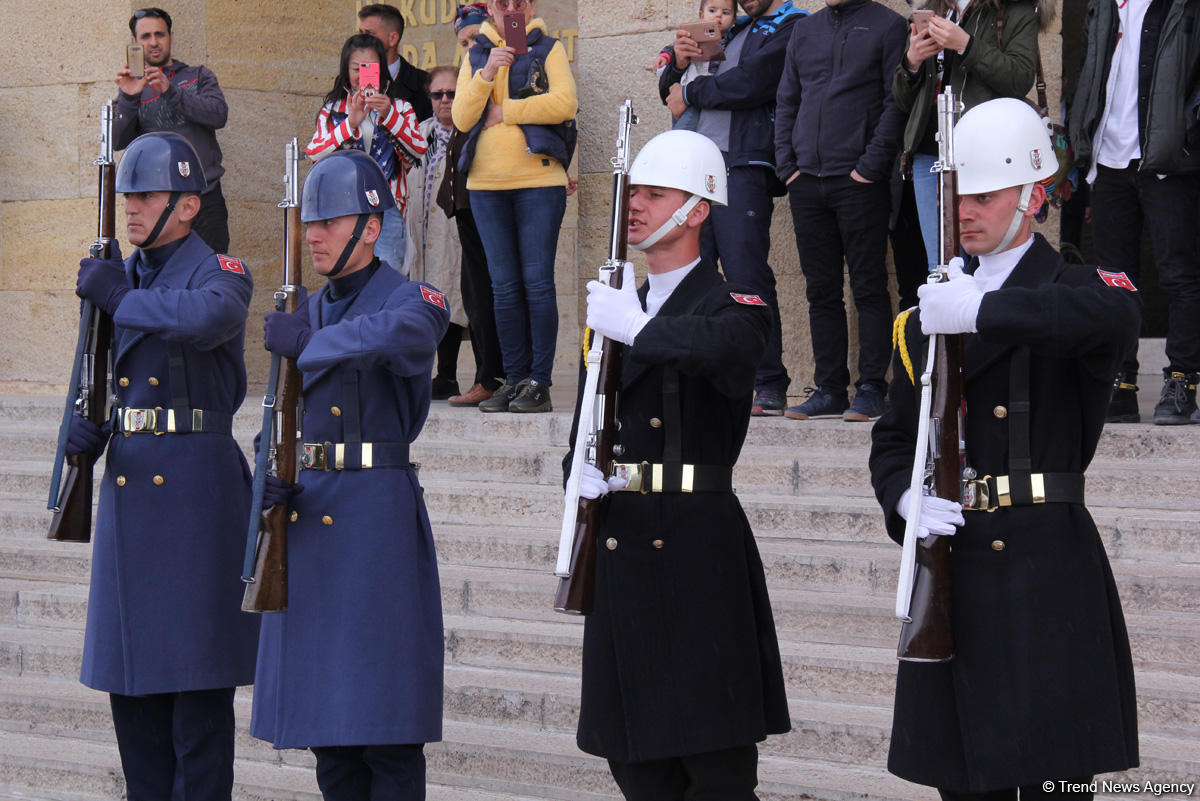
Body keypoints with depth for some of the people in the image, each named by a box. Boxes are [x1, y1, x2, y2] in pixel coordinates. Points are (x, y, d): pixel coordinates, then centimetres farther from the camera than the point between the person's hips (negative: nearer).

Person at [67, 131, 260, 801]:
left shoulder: (220, 272, -7)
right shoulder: (121, 276, 15)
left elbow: (209, 318, -32)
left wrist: (118, 295, -20)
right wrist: (86, 429, 1)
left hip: (196, 487, -7)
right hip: (128, 486, 7)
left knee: (197, 673, -4)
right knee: (130, 678, 10)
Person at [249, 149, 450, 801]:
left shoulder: (409, 299, -6)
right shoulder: (307, 313, 15)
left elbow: (405, 333, -32)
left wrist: (307, 343, -25)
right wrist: (273, 479, -5)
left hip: (376, 518, -7)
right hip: (306, 516, 7)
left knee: (384, 719, -5)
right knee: (325, 721, 10)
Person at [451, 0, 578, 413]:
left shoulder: (549, 49, 4)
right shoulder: (475, 56, 13)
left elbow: (564, 103, -12)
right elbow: (461, 118, 3)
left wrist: (504, 111, -7)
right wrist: (486, 75, -12)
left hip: (539, 181, -4)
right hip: (486, 184, 4)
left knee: (537, 282, -5)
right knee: (504, 287, 5)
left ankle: (539, 383, -4)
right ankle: (514, 379, 9)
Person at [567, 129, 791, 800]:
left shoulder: (734, 306, -5)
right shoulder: (614, 308, 18)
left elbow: (720, 348, -31)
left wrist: (634, 327, -18)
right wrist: (581, 473, -3)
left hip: (699, 551, -7)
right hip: (620, 548, 7)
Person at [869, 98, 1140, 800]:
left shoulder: (1073, 291, -1)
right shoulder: (929, 311, 16)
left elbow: (1117, 316, -28)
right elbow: (893, 439, 17)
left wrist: (979, 312, -27)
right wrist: (905, 501, -6)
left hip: (1047, 565, -5)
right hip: (951, 569, 5)